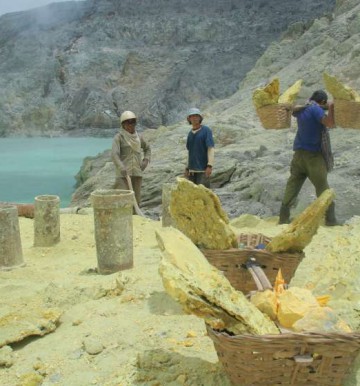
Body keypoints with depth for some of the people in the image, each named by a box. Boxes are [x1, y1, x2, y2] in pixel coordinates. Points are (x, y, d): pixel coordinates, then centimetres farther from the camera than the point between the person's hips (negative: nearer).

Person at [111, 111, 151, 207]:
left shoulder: (138, 137, 9)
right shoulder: (118, 137, -7)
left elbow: (147, 148, 26)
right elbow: (114, 154, -20)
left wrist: (146, 160, 8)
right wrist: (121, 167, -36)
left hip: (137, 173, 5)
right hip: (123, 173, -5)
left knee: (136, 200, 7)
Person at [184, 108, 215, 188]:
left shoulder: (206, 130, -6)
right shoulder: (190, 133, 13)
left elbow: (211, 148, -13)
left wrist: (210, 166, -22)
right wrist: (187, 168, 16)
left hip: (203, 169, -6)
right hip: (192, 170, 6)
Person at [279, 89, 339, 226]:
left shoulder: (301, 110, 10)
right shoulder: (315, 109, -12)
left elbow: (293, 111, 34)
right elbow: (330, 124, -23)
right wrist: (331, 107, -10)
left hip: (299, 153, 6)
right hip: (313, 155, -6)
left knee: (292, 187, 6)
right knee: (323, 189, 2)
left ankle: (283, 219, 5)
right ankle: (331, 221, 7)